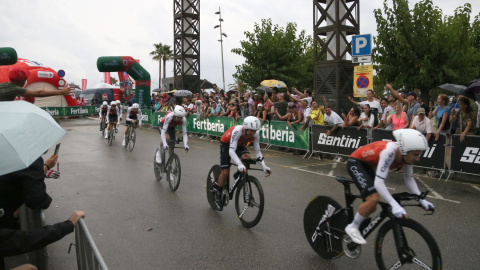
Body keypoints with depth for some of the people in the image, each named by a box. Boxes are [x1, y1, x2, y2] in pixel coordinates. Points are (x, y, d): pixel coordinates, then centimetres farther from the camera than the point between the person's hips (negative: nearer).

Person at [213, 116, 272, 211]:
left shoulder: (256, 135, -26)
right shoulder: (237, 131, -41)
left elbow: (257, 151, -18)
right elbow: (231, 150, -47)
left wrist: (264, 166, -28)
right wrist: (240, 165, -60)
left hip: (240, 144, 4)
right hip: (226, 144, -4)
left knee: (247, 157, -29)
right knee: (225, 172, -11)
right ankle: (218, 194, 11)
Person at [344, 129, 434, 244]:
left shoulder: (406, 154, -16)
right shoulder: (389, 151, -37)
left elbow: (409, 178, -4)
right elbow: (378, 182, -42)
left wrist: (421, 200, -15)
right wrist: (395, 205, -49)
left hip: (367, 165, 8)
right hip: (355, 162, -8)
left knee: (372, 207, 8)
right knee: (373, 198, -23)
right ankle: (352, 228, -4)